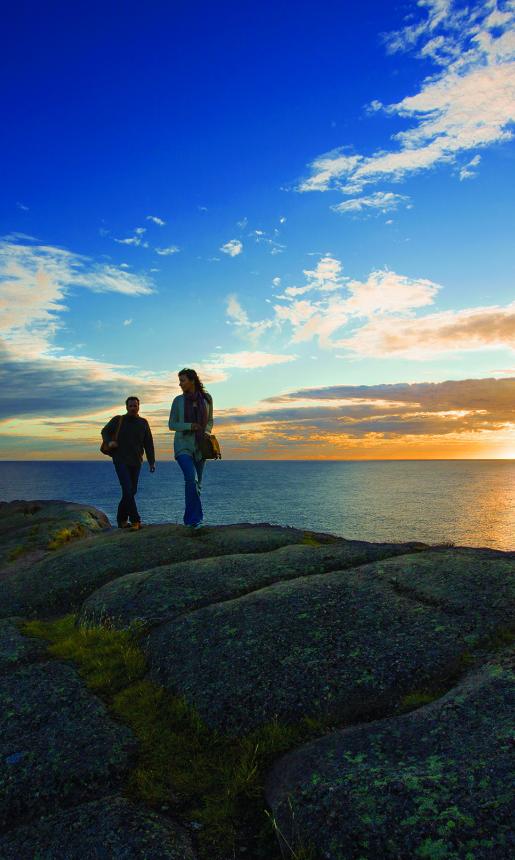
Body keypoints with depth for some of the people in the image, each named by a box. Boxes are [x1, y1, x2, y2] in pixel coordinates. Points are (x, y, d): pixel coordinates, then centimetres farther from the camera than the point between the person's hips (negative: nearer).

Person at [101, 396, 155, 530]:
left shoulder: (143, 423, 7)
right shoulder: (118, 420, 1)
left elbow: (148, 444, 8)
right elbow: (105, 431, 14)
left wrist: (152, 462, 2)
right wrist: (109, 442, -8)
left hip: (136, 462, 4)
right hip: (120, 460, -4)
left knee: (131, 491, 6)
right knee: (128, 489, -15)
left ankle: (121, 520, 19)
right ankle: (135, 521, -16)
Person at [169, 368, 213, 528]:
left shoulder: (206, 398, 2)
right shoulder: (178, 400, -1)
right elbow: (172, 425, 0)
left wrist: (206, 433, -10)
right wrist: (190, 426, -16)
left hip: (200, 446, 3)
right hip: (183, 445, -2)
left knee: (197, 483, 6)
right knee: (191, 478, -23)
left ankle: (190, 519, 22)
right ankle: (196, 517, -17)